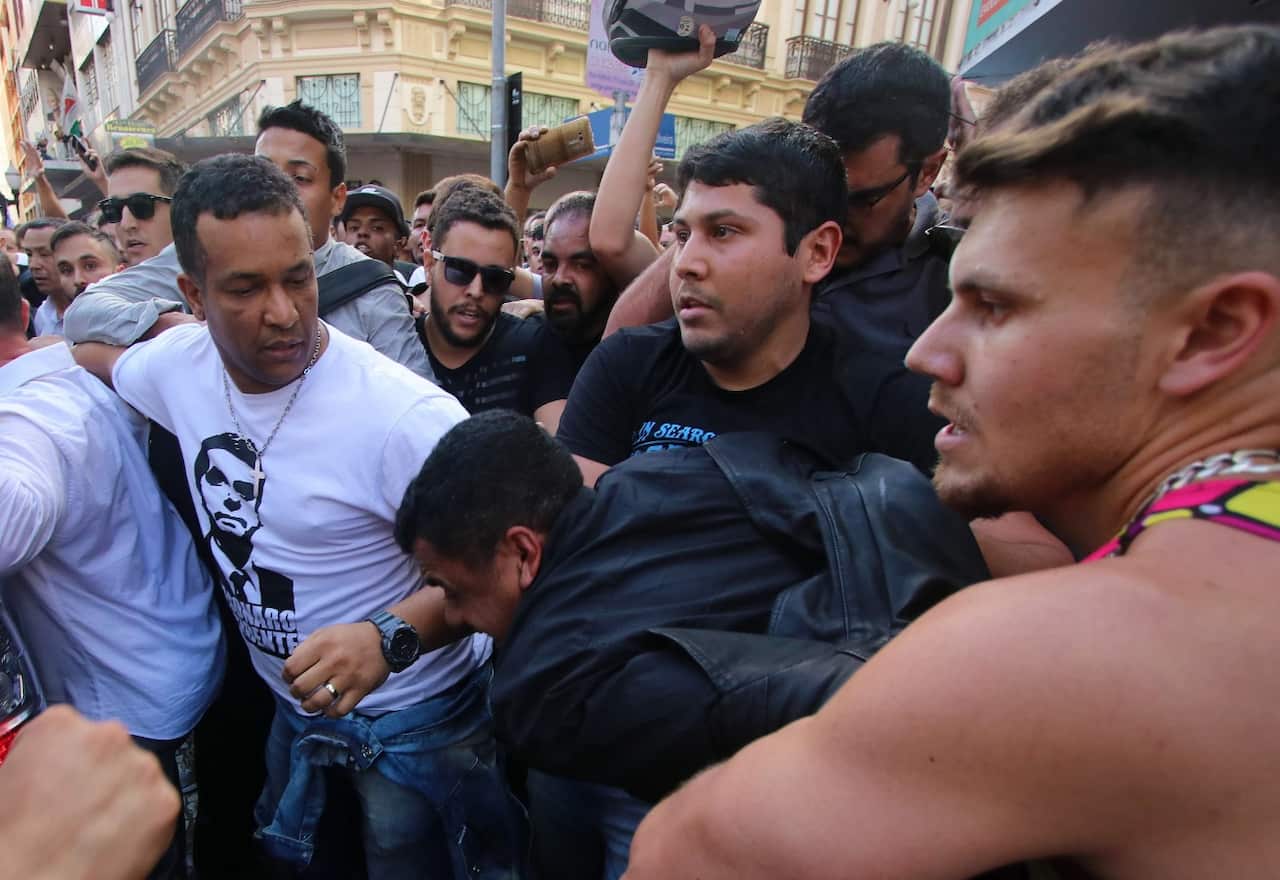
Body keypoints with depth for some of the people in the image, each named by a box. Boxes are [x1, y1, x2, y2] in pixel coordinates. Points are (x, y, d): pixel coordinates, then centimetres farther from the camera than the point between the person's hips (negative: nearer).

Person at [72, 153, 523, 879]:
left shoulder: (404, 415, -30)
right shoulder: (177, 362, -8)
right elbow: (96, 359, 16)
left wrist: (392, 636, -40)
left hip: (418, 722, -6)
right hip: (291, 709, 6)